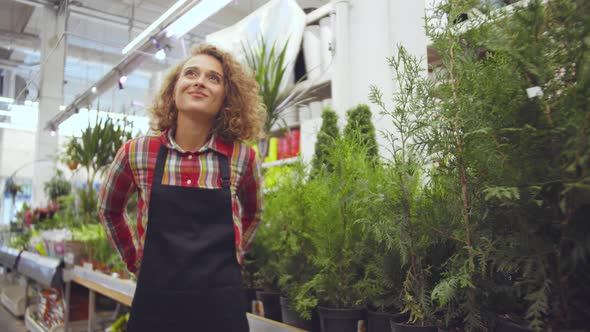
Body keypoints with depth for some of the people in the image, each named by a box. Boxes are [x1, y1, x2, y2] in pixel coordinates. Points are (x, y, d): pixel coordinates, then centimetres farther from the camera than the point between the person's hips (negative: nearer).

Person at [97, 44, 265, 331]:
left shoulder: (242, 157, -4)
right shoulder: (137, 152, -3)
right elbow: (108, 209, 15)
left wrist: (230, 258, 8)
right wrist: (136, 261, 9)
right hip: (154, 304, 1)